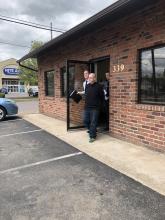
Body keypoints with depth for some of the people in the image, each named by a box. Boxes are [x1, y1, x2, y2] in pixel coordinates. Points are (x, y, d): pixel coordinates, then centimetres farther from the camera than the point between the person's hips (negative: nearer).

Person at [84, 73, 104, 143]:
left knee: (93, 123, -2)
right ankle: (92, 131, 34)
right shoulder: (87, 86, 9)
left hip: (94, 108, -6)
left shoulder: (98, 86, -7)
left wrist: (98, 103, 7)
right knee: (85, 121, 11)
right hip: (86, 107, 6)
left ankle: (92, 136, 9)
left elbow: (102, 97, -1)